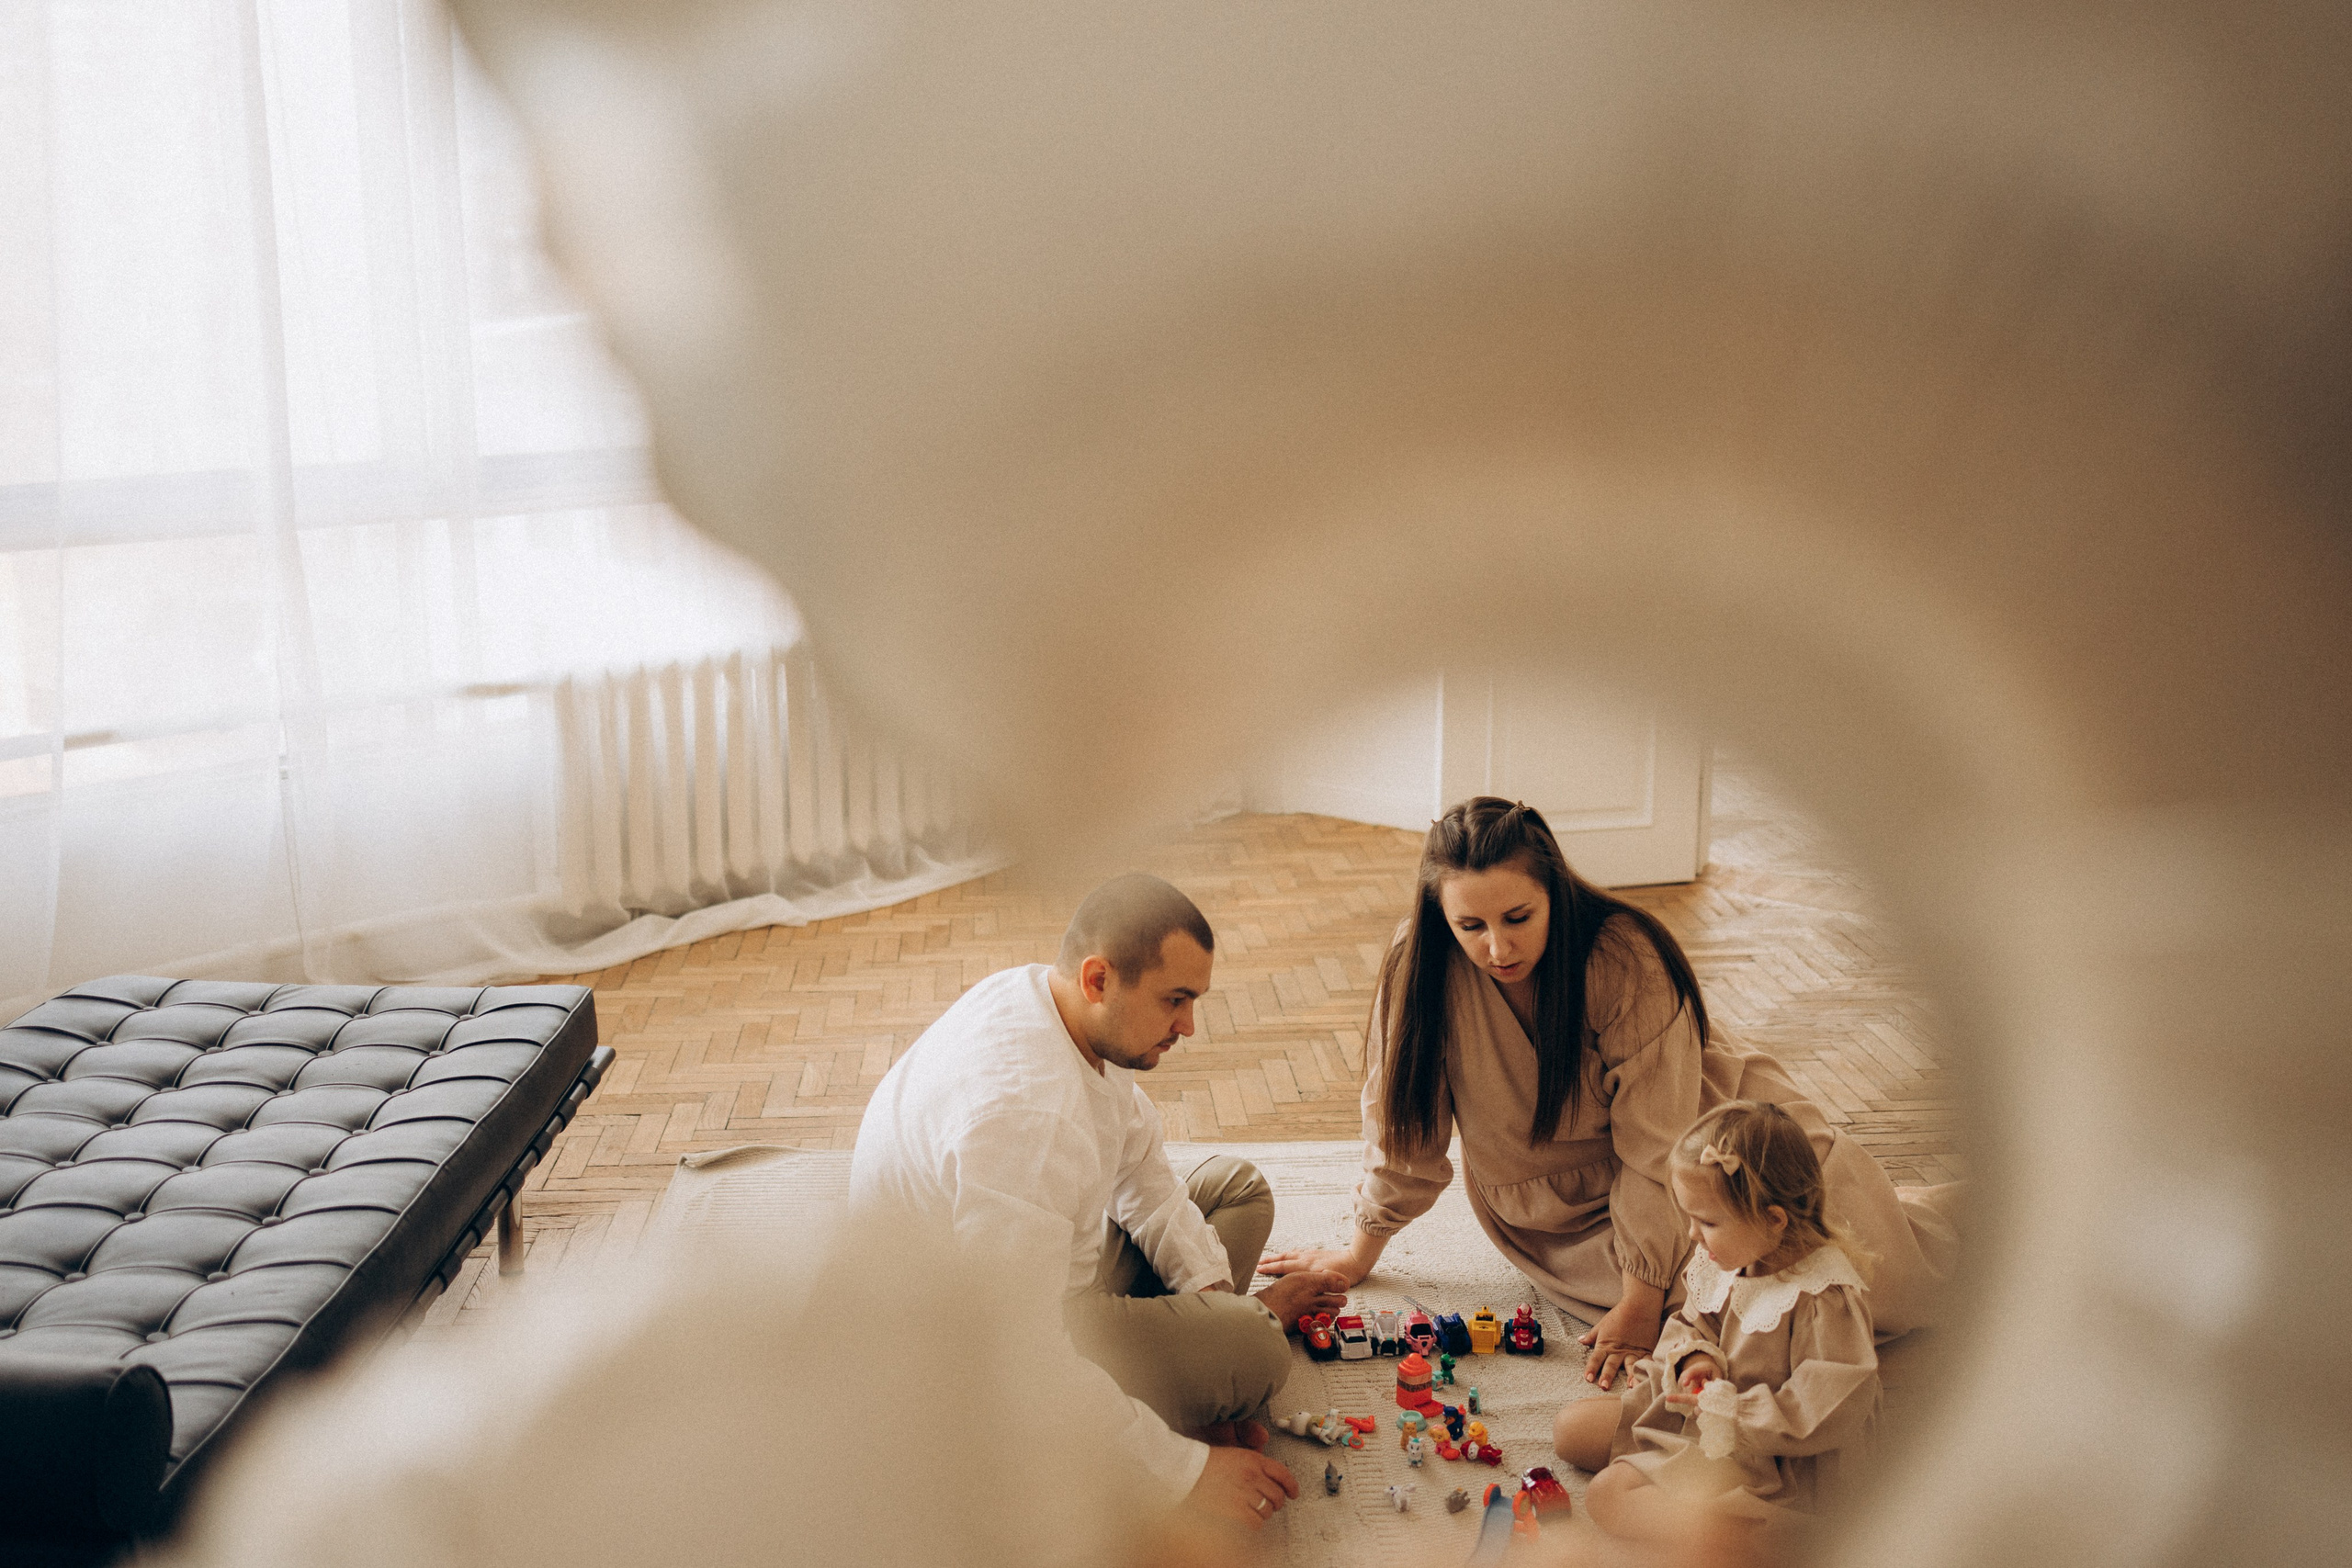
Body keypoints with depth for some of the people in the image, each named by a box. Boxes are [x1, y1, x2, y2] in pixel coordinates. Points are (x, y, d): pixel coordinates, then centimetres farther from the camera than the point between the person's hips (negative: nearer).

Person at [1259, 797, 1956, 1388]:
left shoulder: (1628, 961, -28)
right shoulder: (1420, 962, -21)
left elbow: (1656, 1148, -23)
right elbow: (1404, 1110, -7)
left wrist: (1640, 1302, -21)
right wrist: (1361, 1252, 0)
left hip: (1702, 1125, -1)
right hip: (1556, 1195, 1)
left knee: (1879, 1287, -15)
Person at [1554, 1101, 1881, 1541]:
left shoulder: (1827, 1296, -25)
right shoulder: (1723, 1260, 0)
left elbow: (1832, 1414, -26)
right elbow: (1690, 1324, 17)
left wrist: (1731, 1411, -23)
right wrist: (1692, 1358, -7)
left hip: (1771, 1463, -10)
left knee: (1610, 1496, -22)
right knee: (1573, 1426, 6)